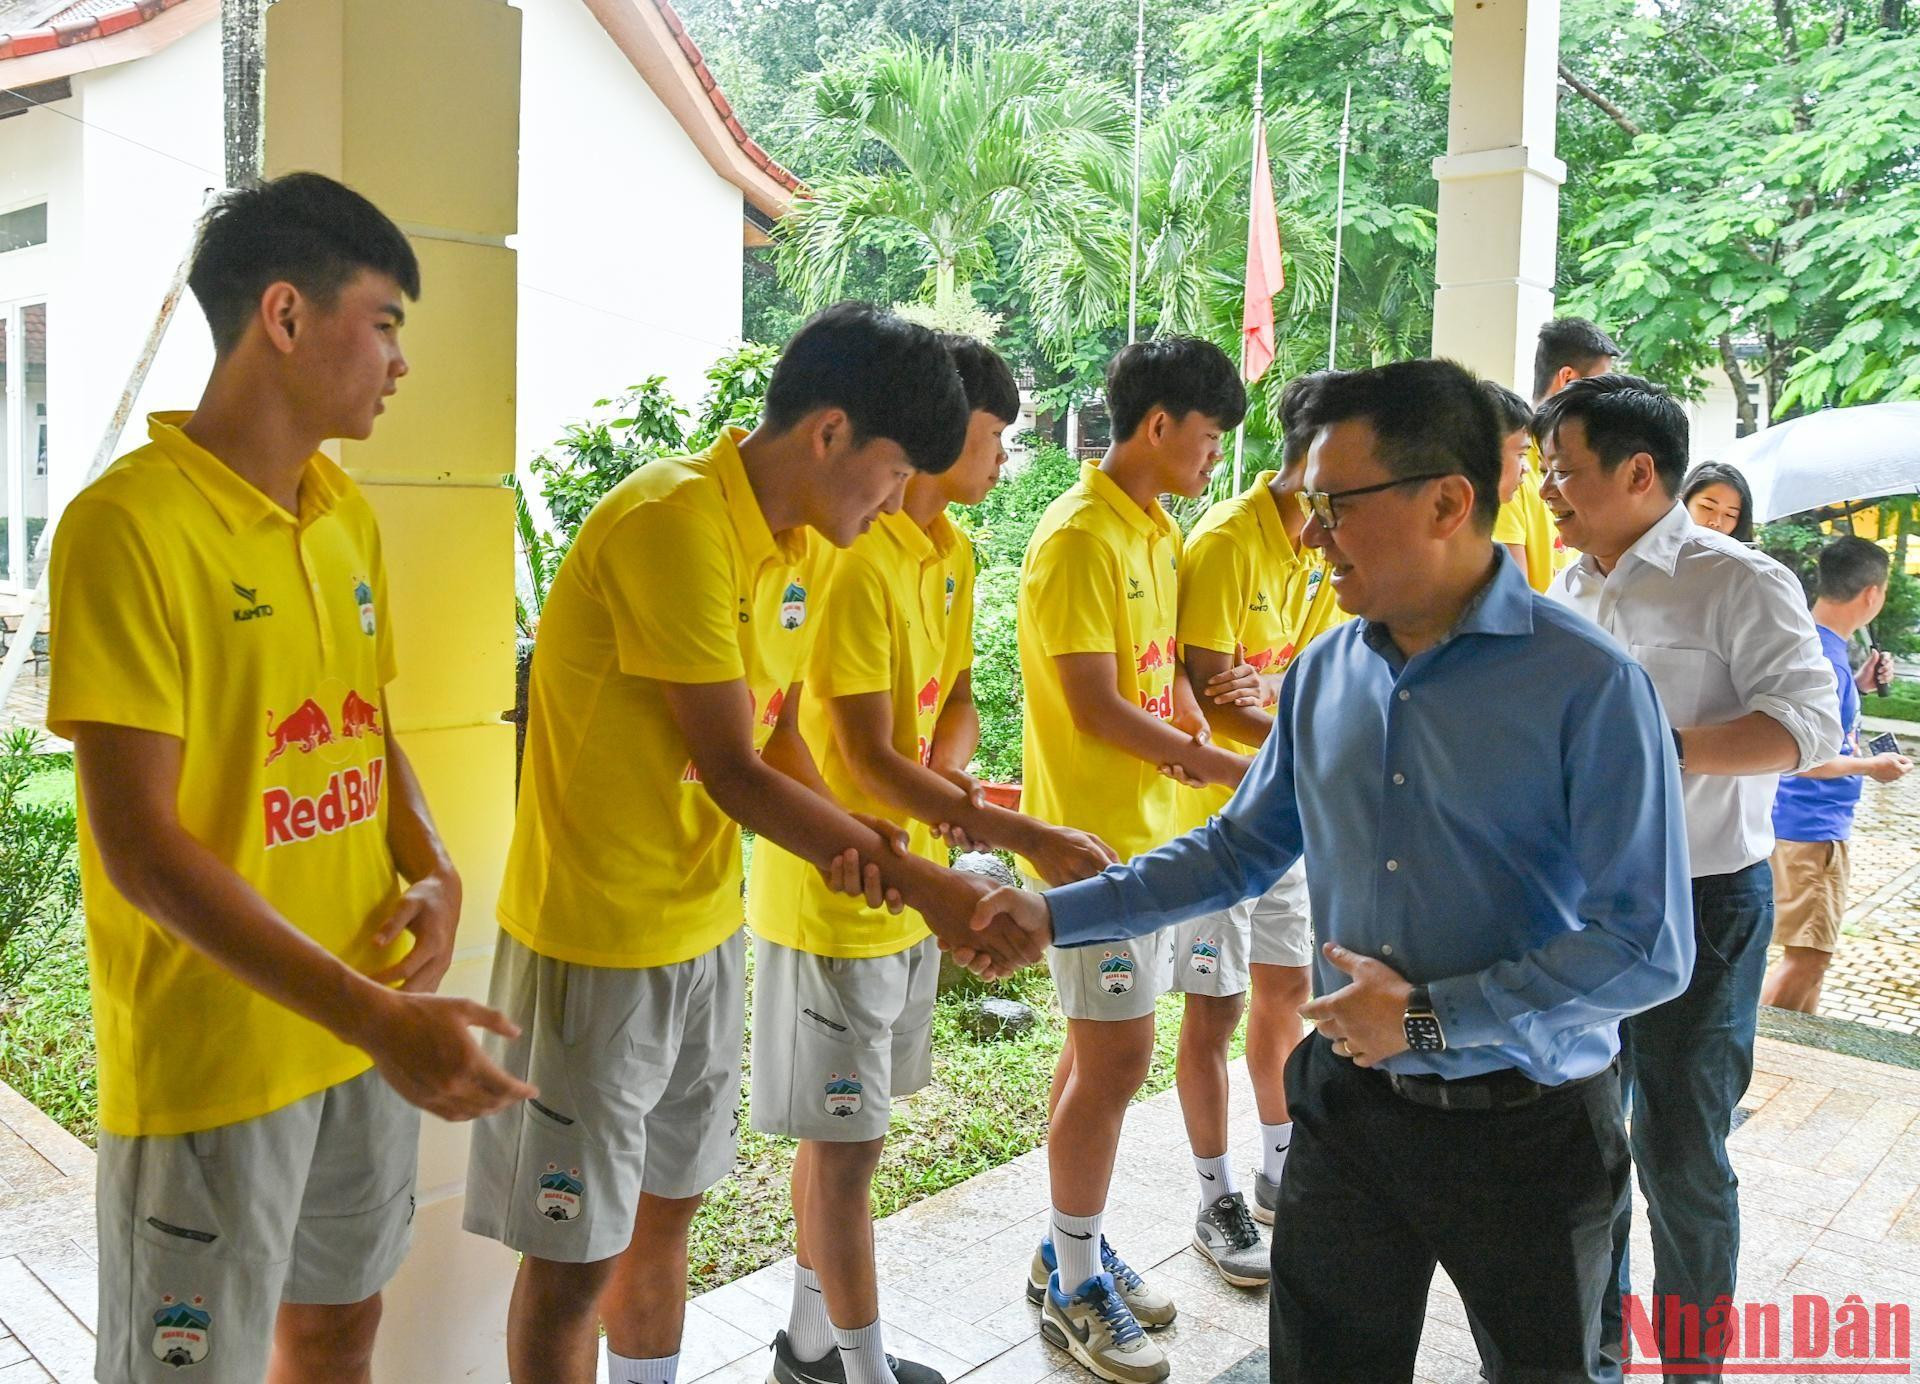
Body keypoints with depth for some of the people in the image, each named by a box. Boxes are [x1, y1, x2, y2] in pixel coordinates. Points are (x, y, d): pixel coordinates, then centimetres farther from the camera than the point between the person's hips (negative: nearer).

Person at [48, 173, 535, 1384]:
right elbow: (138, 847, -20)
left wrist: (434, 874, -5)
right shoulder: (131, 524, -18)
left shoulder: (348, 514, 5)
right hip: (209, 1056, -7)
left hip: (373, 1023, 7)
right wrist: (373, 1015, -25)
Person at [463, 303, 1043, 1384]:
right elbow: (731, 771, -23)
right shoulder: (673, 522, -22)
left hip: (706, 928, 8)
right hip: (598, 940, -8)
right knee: (577, 1254, 7)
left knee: (668, 1205, 21)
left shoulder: (805, 543, 5)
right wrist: (928, 887, -18)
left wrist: (855, 841, -9)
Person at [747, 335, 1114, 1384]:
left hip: (907, 889, 9)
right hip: (835, 895, -9)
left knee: (845, 1132, 19)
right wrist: (1027, 838, -25)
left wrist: (946, 775, -8)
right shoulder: (856, 559, -21)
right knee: (846, 1141, 5)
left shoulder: (950, 553, 8)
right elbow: (868, 761, -23)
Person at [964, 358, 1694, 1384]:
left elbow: (1648, 948, -18)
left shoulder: (1589, 685, -18)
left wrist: (1427, 1017, -18)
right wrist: (1058, 912, 4)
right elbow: (1239, 847, 10)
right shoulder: (1322, 675, 0)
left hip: (1523, 1128, -4)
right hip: (1347, 1105, 4)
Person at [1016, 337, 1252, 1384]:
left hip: (1148, 827, 9)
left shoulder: (1156, 530, 13)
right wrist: (1219, 767, -15)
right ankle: (1071, 1288, 15)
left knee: (1101, 1051, 16)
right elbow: (1095, 706, -19)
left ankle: (1073, 1251, 30)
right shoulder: (1078, 537, -16)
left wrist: (1197, 742, 3)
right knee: (1115, 1056, -2)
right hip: (1093, 837, -9)